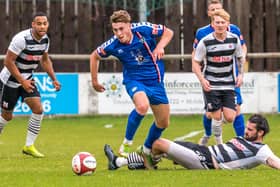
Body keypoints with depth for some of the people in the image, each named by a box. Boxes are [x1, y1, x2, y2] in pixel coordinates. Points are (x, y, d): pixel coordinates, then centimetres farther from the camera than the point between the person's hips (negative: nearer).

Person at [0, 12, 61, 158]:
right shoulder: (22, 39, -27)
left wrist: (54, 79, 6)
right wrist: (22, 81, -26)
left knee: (38, 109, -10)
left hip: (27, 79, 6)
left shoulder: (45, 39, -3)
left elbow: (45, 60, 15)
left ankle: (29, 146, -2)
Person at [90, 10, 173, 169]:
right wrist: (95, 81, 10)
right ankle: (126, 143, -18)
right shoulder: (113, 45, -17)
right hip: (134, 80, -3)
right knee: (142, 105, -36)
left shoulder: (143, 29, -18)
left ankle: (147, 151, 33)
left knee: (163, 122, 8)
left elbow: (168, 32, -1)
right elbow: (94, 56, 3)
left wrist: (160, 47, -19)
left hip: (155, 80, 3)